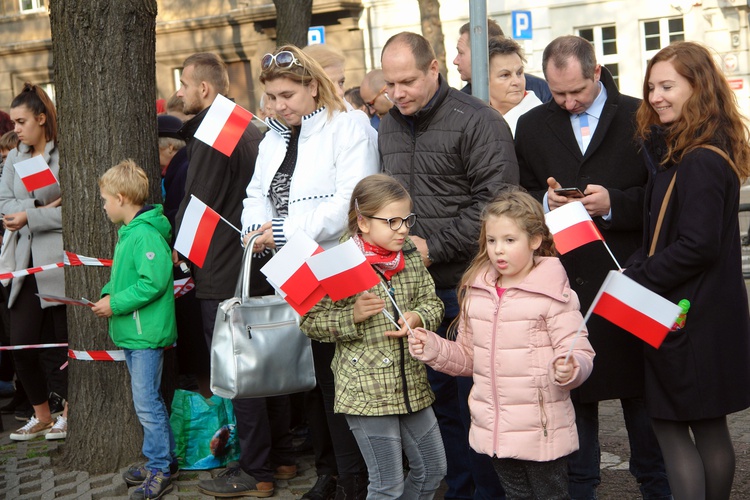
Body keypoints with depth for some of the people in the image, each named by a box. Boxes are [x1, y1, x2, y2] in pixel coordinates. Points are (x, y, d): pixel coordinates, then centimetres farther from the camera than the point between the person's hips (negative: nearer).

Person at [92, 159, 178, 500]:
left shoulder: (146, 234, -20)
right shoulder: (129, 232, 13)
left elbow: (153, 282, -26)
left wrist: (115, 304, -19)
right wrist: (108, 294, 4)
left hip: (147, 334, -11)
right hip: (133, 333, 11)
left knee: (146, 402, -6)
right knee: (147, 399, 18)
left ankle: (159, 472, 1)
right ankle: (164, 458, 28)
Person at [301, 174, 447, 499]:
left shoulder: (412, 259, 5)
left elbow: (433, 304, 12)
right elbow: (310, 322, -9)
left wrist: (417, 317, -10)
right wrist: (352, 316, -24)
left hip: (411, 384, 6)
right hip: (366, 391, -6)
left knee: (432, 470, 17)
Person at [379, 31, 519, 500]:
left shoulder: (477, 122, -10)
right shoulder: (389, 127, 12)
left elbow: (495, 202, -16)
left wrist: (434, 247, -16)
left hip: (466, 283, -6)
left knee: (474, 397, 0)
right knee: (439, 394, 13)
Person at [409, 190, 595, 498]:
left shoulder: (553, 294, -11)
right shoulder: (475, 292, 7)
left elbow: (579, 355, -14)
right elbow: (468, 357, 16)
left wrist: (569, 369, -35)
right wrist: (434, 350, -1)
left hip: (542, 434, -6)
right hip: (495, 432, 6)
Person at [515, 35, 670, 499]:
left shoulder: (639, 117, -1)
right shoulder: (533, 126, 9)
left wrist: (613, 203, -17)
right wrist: (545, 201, -8)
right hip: (561, 281, 2)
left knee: (639, 387, 8)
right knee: (571, 389, 11)